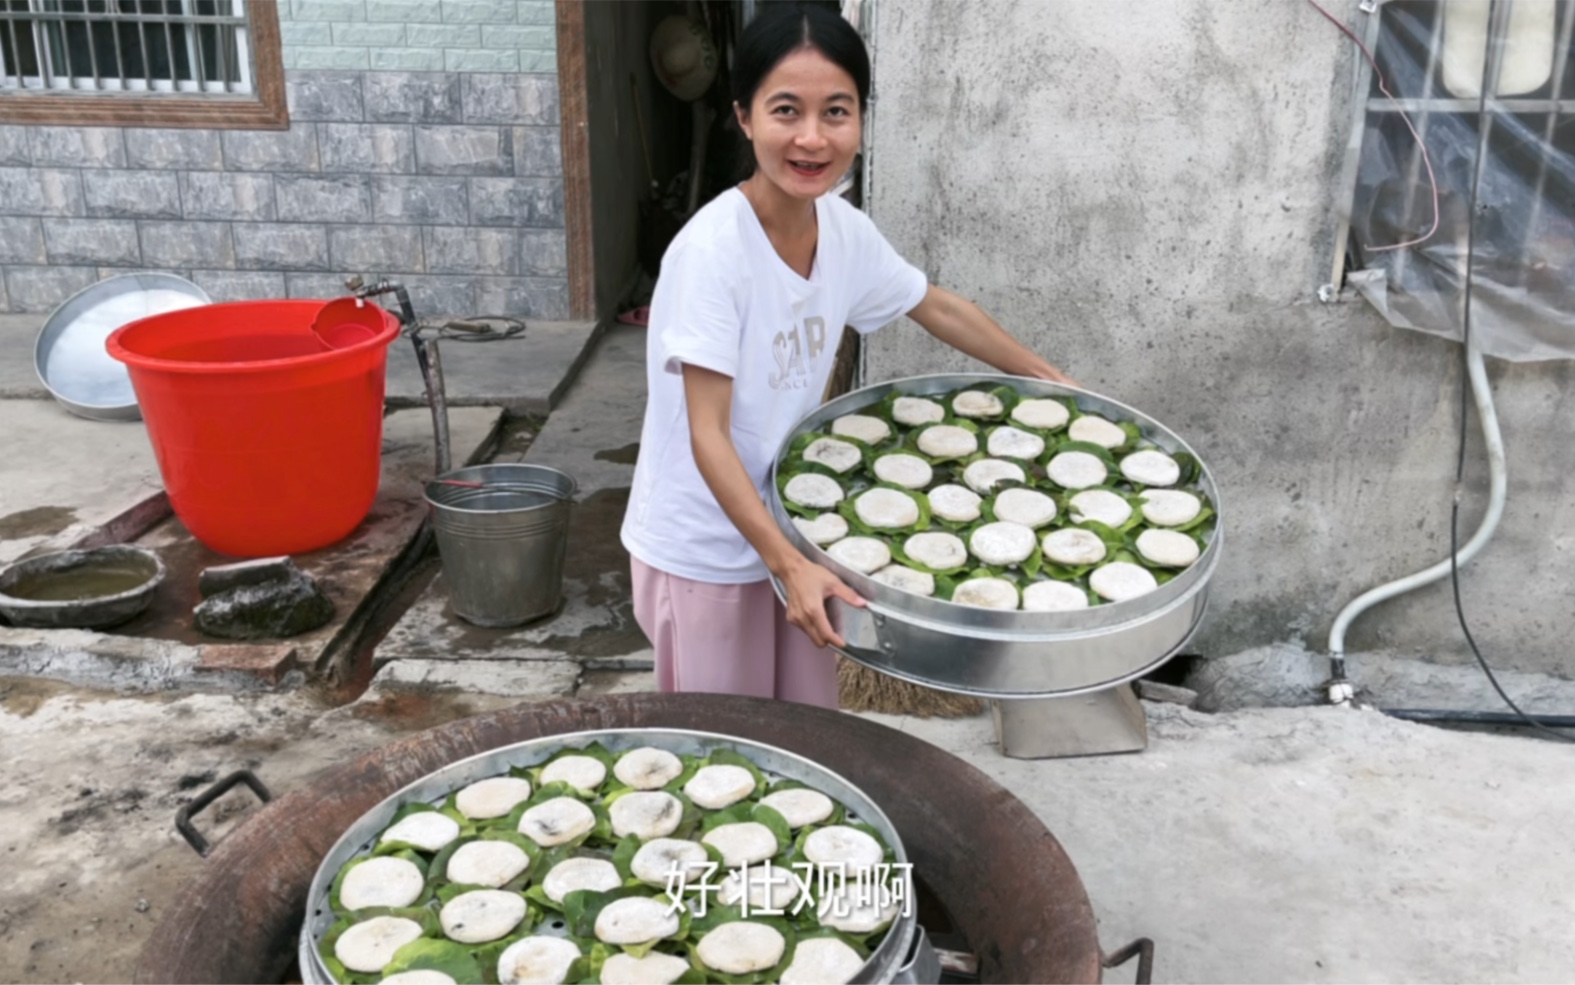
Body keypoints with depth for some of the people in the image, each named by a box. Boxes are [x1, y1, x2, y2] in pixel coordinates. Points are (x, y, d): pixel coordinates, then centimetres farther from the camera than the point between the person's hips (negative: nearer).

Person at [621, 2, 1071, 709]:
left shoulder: (845, 230, -6)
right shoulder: (712, 248, -26)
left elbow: (937, 308, 12)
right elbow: (708, 437, -26)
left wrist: (1049, 381, 17)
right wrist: (789, 563, -32)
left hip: (791, 529, 6)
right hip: (704, 552, -6)